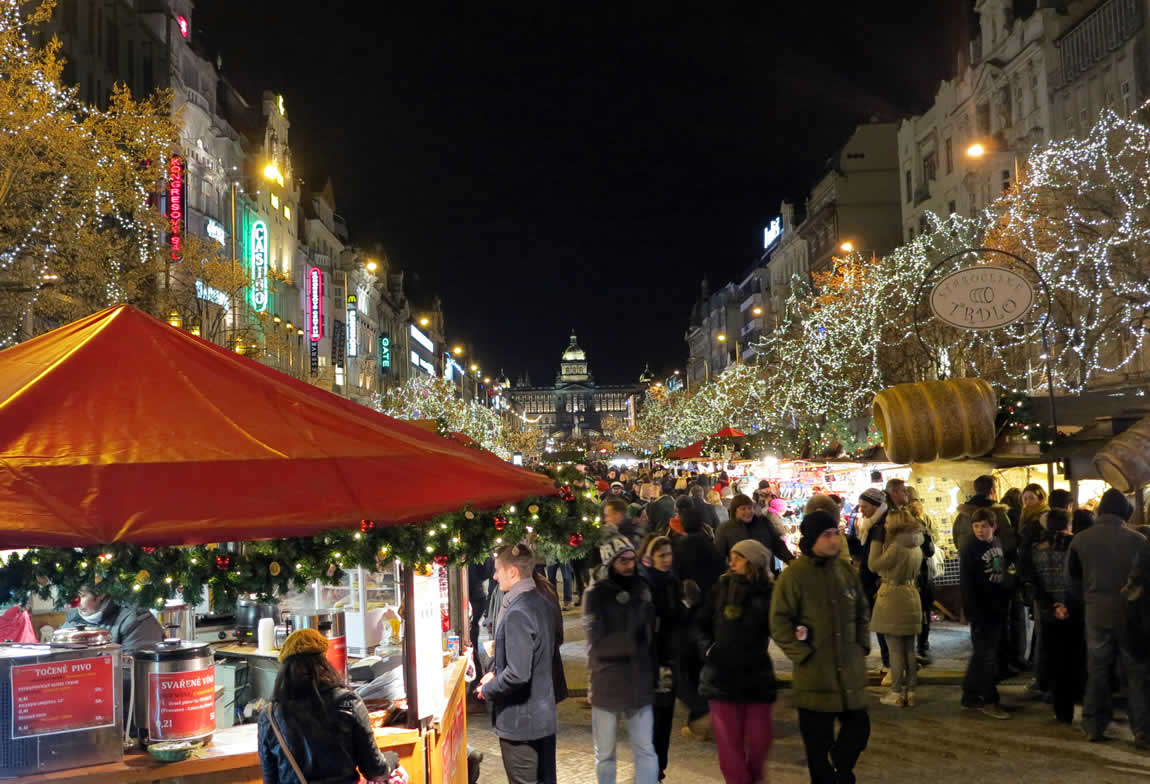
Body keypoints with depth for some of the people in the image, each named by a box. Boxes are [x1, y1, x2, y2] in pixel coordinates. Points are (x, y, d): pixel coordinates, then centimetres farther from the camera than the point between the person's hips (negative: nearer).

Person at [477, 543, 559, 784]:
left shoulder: (517, 613, -24)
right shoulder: (543, 604, 4)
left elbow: (518, 673, -28)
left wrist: (487, 690, -11)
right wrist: (495, 672, 7)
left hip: (519, 722, -9)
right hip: (544, 717, 9)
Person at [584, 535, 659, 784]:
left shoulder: (643, 590, 4)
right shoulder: (596, 595, -8)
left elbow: (651, 635, 10)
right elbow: (597, 644, -16)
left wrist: (655, 671, 6)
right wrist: (632, 640, -25)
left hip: (640, 684, 2)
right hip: (606, 685, -2)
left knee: (646, 751, 5)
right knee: (605, 755, 13)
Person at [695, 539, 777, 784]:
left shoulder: (768, 594, -2)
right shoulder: (722, 588, 1)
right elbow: (701, 624, 6)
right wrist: (707, 648, -10)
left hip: (756, 676, 0)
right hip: (722, 676, 0)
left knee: (759, 739, 5)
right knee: (729, 741, 3)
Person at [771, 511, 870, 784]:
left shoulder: (846, 570, 5)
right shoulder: (793, 575, -12)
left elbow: (862, 610, 18)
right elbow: (779, 622, -10)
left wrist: (863, 644, 9)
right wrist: (802, 654, -12)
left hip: (850, 671, 5)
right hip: (815, 674, -5)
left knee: (859, 727, 12)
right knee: (818, 741, 4)